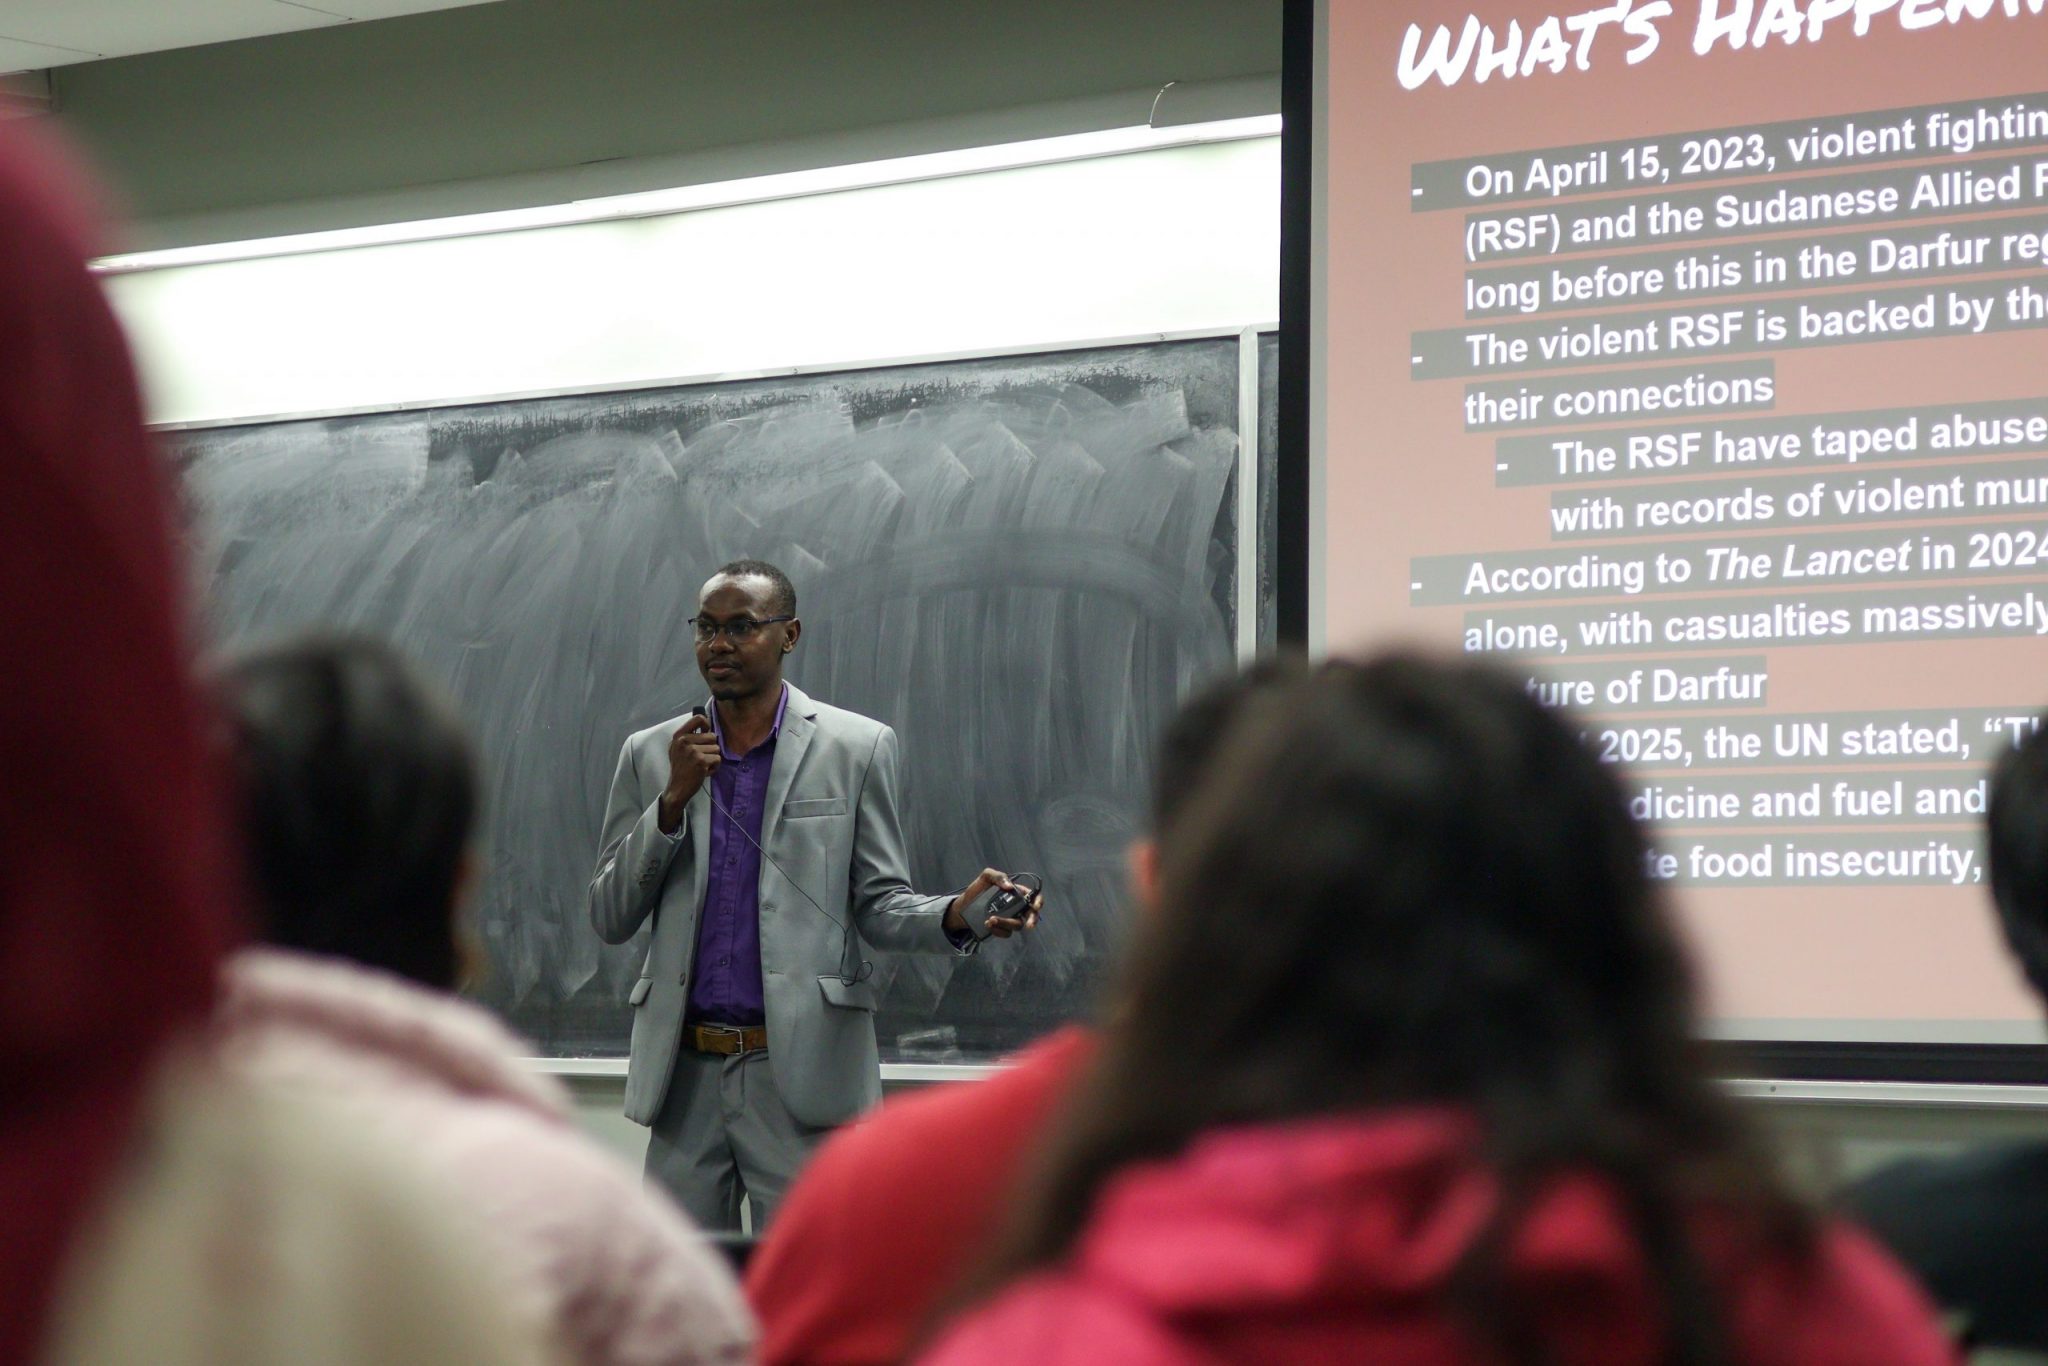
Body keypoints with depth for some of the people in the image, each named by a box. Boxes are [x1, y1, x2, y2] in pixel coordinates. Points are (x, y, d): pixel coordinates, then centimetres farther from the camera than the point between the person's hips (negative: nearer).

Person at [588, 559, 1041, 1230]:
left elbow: (879, 905, 5)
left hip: (803, 1073, -3)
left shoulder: (856, 748, 4)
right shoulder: (650, 755, 11)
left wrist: (954, 915, -17)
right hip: (685, 1075, 3)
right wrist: (673, 799, -5)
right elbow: (609, 918, 7)